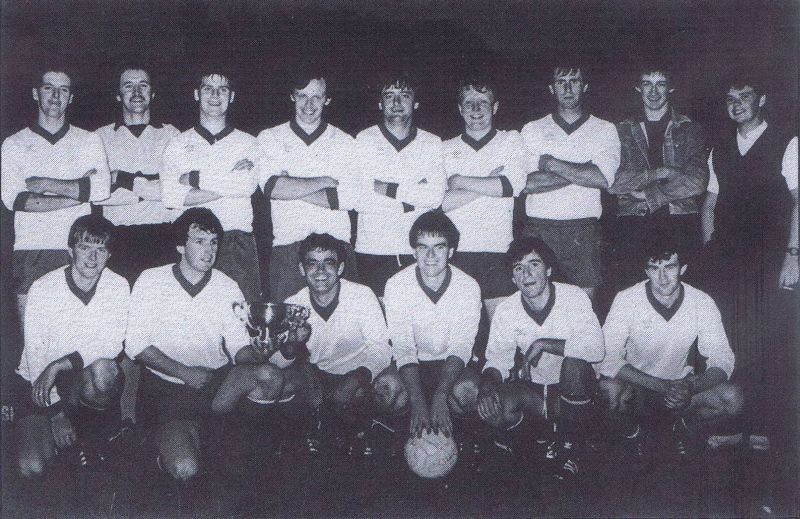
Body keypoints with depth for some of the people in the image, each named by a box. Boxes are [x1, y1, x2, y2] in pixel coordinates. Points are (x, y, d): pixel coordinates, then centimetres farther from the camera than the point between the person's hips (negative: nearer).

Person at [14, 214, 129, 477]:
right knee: (31, 467, -16)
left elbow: (112, 344, -18)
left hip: (86, 380, 1)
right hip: (36, 381, 0)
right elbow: (35, 355, -13)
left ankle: (94, 433, -7)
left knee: (103, 369, -36)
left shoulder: (117, 286, -9)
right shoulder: (43, 288, -13)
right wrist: (56, 413, -18)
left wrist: (59, 365, -30)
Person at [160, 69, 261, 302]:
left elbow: (248, 185, -7)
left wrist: (195, 179, -3)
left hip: (237, 243, 0)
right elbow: (170, 196, -1)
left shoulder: (248, 143, 13)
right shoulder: (178, 144, 14)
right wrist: (228, 183, -4)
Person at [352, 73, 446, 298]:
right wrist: (413, 197, -6)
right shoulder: (364, 140, 4)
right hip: (372, 250, -1)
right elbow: (357, 198, -7)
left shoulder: (432, 143, 9)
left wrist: (385, 188, -7)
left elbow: (436, 195, -5)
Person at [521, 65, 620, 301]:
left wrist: (548, 162, -5)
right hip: (538, 230, 1)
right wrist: (582, 172, -7)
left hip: (583, 232, 0)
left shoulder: (604, 130, 8)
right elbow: (526, 183, -5)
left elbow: (602, 178, -9)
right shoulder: (532, 130, 10)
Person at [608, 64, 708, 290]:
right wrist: (660, 172, -8)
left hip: (680, 222, 0)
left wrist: (646, 194, -4)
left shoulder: (689, 130, 12)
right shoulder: (623, 131, 13)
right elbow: (612, 182, 0)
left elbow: (697, 182, -1)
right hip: (633, 223, 0)